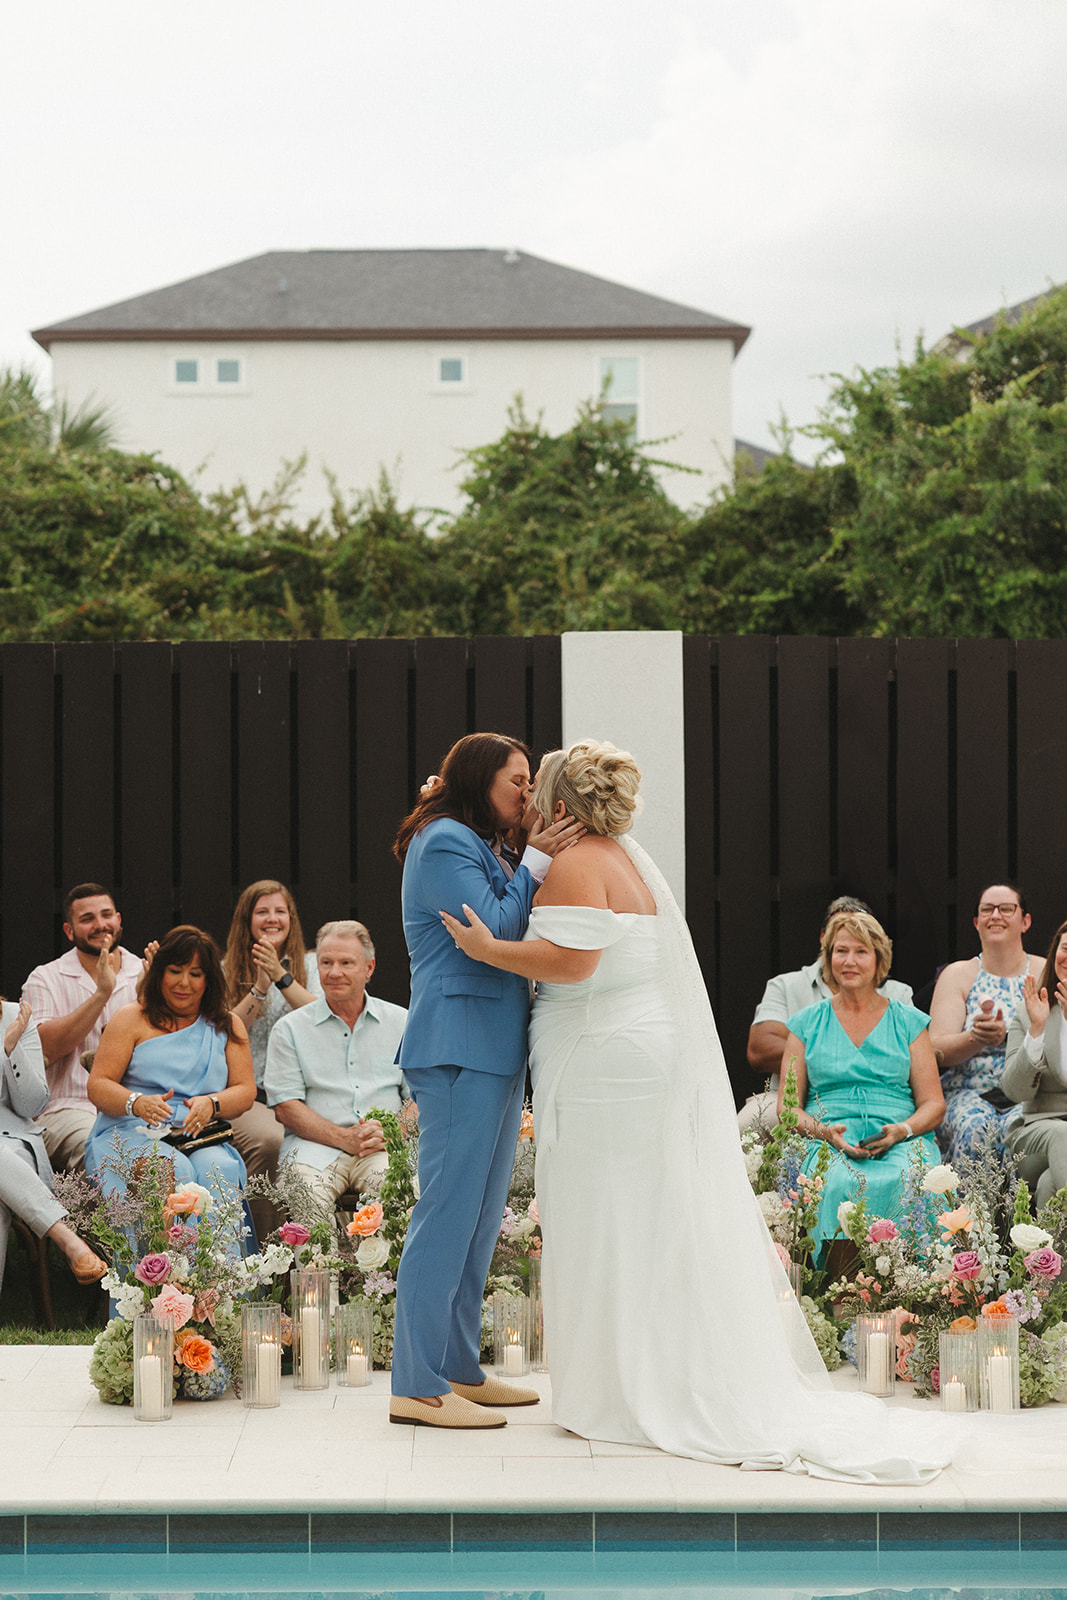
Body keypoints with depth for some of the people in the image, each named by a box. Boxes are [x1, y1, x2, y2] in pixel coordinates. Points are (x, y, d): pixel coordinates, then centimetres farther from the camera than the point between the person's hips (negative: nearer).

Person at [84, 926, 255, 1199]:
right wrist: (137, 1103, -19)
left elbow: (246, 1091, 11)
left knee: (218, 1169, -33)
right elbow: (97, 1086, 3)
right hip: (132, 1133, -2)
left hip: (203, 1140, 2)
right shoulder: (131, 1019, 11)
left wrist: (211, 1104, -12)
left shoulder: (228, 1026, 20)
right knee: (174, 1171, -35)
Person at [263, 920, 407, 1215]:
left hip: (386, 1149, 1)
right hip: (315, 1148, -1)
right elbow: (285, 1107, 3)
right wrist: (344, 1138, -11)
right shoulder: (290, 1029, 13)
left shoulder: (401, 1023, 17)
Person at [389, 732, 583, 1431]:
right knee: (449, 1210, -9)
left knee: (482, 1214, 13)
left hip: (495, 1049, 11)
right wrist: (538, 862, -12)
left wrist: (544, 858, 10)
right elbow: (493, 933, -17)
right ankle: (418, 1386, -6)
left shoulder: (486, 848, 20)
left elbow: (515, 938, 19)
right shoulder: (445, 843, -9)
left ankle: (459, 1369, 20)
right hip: (461, 1047, -11)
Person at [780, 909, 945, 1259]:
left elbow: (933, 1104, 11)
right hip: (829, 1142, 0)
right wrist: (825, 1131, -10)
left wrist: (901, 1131, -11)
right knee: (841, 1185, -36)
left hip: (899, 1142, 0)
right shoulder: (807, 1023, 16)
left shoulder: (909, 1022, 15)